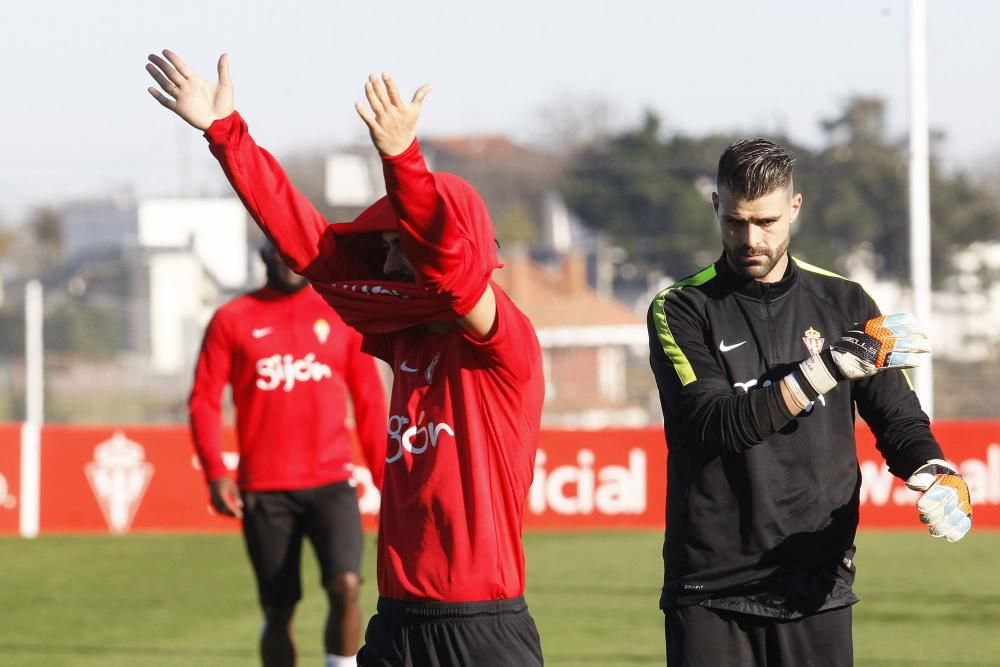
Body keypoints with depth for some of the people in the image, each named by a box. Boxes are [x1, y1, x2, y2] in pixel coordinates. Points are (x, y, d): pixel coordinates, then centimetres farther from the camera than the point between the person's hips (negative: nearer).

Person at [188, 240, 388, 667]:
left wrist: (384, 477, 5)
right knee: (278, 608, 5)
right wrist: (215, 473, -10)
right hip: (263, 489, 0)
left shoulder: (341, 316, 8)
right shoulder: (232, 320, 5)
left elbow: (369, 401, 10)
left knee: (346, 586, -19)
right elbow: (204, 400, 2)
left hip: (331, 483, 0)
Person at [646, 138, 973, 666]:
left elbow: (897, 417, 10)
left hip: (818, 590, 2)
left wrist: (936, 475, -12)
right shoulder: (681, 310, 1)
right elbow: (719, 425, -13)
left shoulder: (844, 303, 9)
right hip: (709, 596, -2)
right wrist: (832, 366, -20)